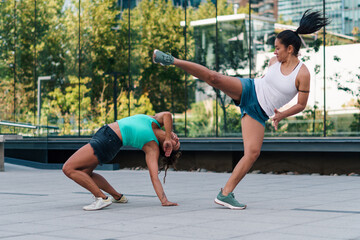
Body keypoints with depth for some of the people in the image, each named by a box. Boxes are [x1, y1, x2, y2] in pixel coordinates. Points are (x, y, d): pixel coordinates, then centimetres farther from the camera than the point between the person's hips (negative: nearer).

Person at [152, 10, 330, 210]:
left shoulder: (302, 74, -12)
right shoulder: (274, 61, 1)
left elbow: (301, 104, -8)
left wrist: (281, 115, -19)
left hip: (258, 114, -1)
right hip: (248, 90, 2)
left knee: (253, 152, -14)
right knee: (214, 77, -24)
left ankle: (225, 194, -6)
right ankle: (172, 61, -11)